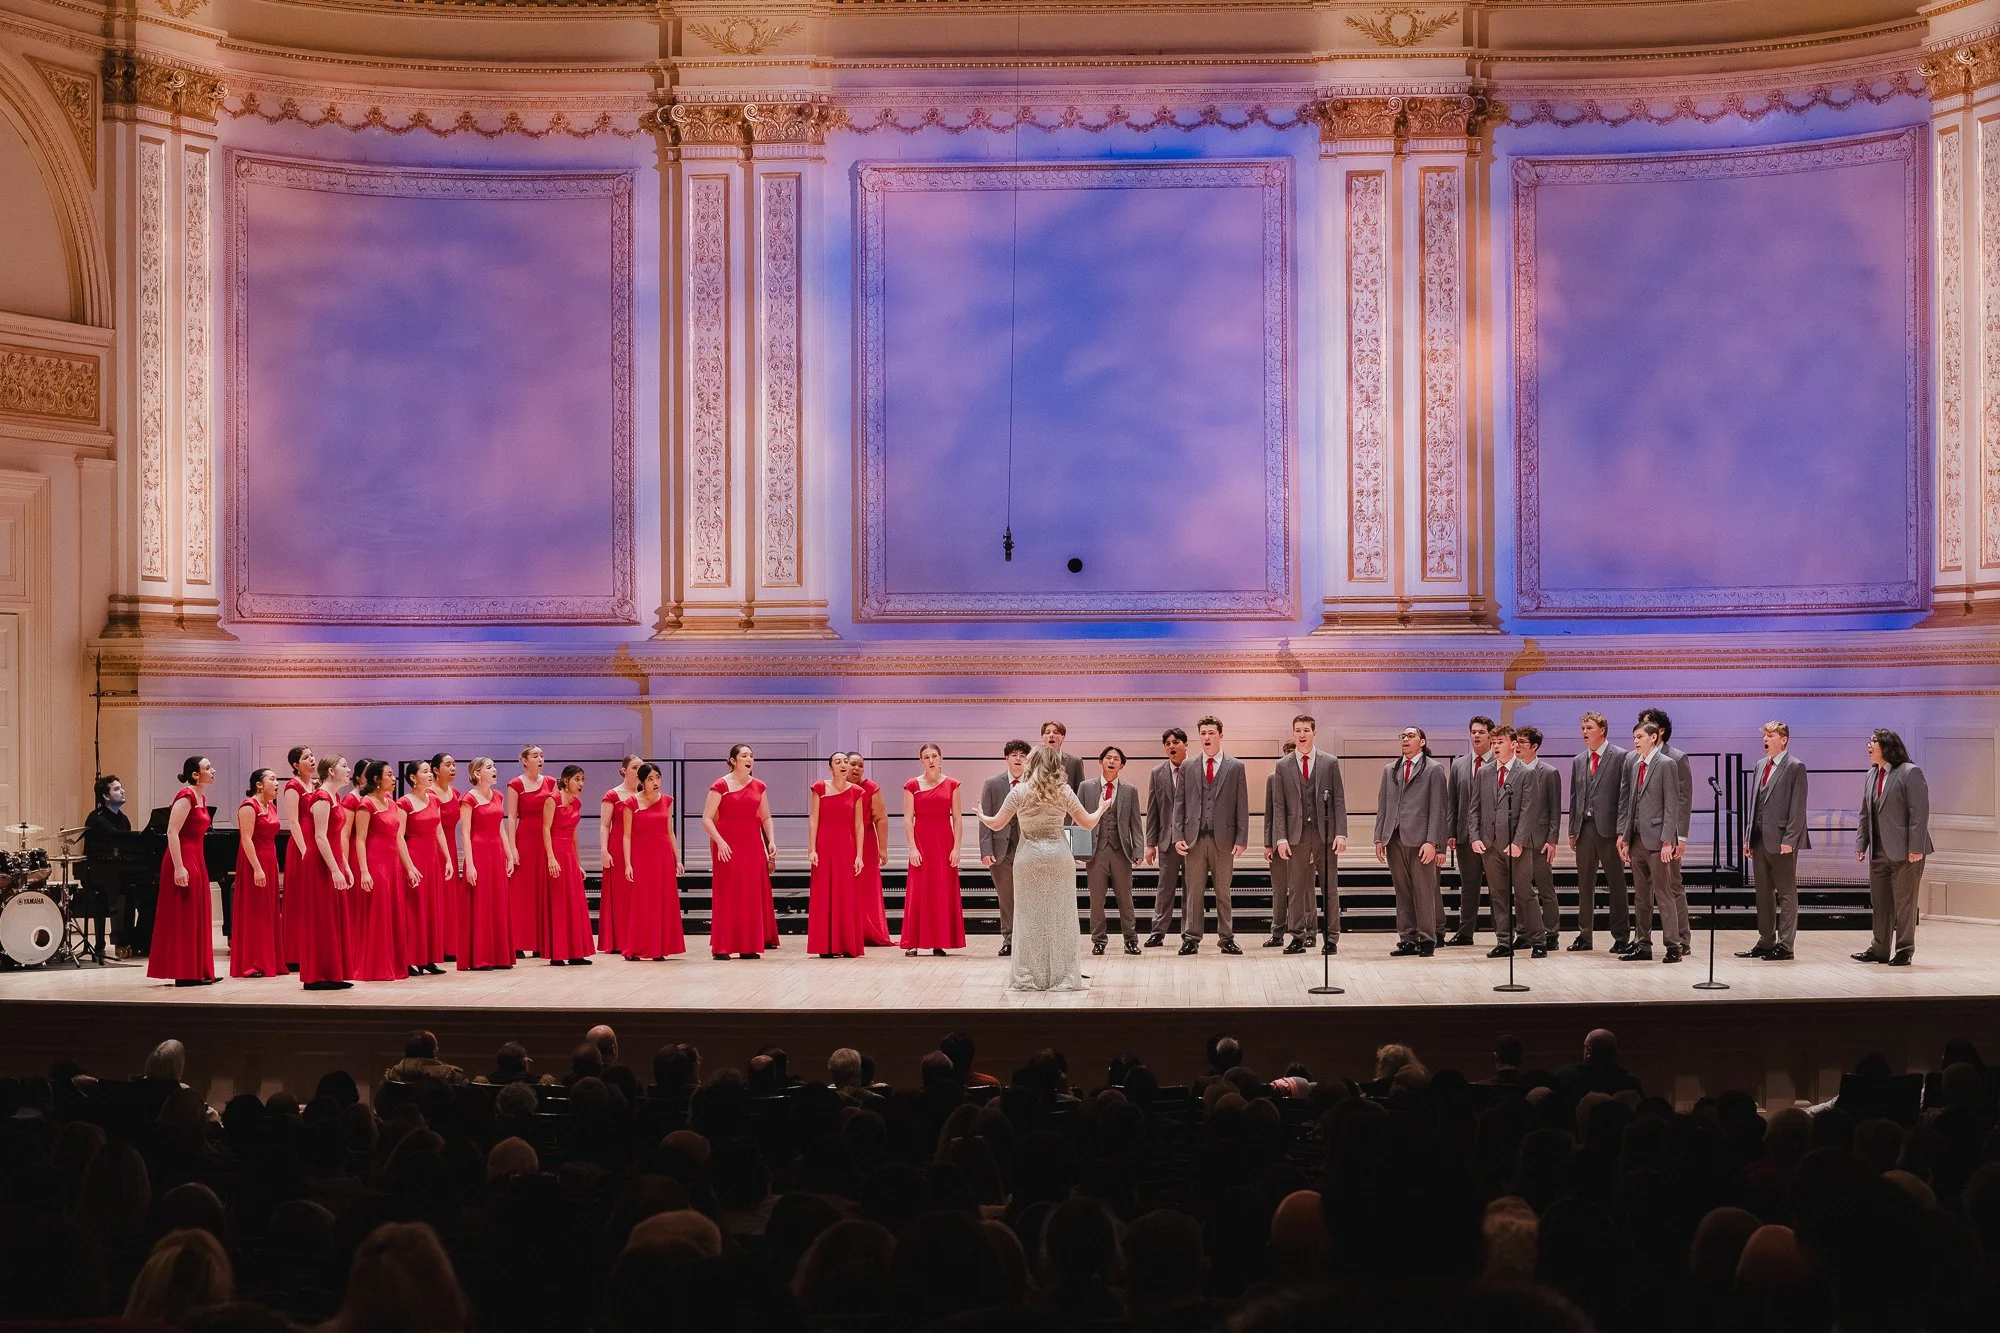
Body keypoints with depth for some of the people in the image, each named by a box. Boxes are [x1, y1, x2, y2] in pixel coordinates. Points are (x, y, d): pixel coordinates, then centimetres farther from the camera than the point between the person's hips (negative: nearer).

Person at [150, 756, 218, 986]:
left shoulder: (200, 797, 14)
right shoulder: (186, 796, -13)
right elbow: (172, 833, -19)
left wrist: (195, 864, 18)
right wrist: (178, 867, -24)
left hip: (196, 860, 9)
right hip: (184, 862, -9)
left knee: (197, 916, 10)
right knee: (182, 917, -5)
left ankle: (196, 973, 13)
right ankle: (183, 974, -2)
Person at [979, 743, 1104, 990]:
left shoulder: (1020, 791, -3)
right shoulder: (1063, 791, -1)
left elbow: (997, 824, 3)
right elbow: (1088, 822, 4)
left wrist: (981, 817, 25)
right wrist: (1101, 809, 25)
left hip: (1029, 857, 0)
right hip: (1059, 856, 0)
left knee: (1030, 917, 7)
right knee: (1059, 916, 6)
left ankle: (1029, 976, 11)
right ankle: (1061, 975, 9)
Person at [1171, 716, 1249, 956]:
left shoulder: (1235, 766, 5)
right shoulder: (1187, 766, 10)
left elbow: (1242, 806, 2)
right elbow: (1180, 804, 9)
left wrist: (1241, 839, -5)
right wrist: (1178, 836, 0)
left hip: (1223, 837, -1)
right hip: (1194, 837, 1)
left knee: (1223, 892, 5)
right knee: (1193, 891, 2)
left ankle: (1227, 938, 11)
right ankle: (1191, 938, 6)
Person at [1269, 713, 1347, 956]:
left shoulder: (1330, 763, 5)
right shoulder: (1283, 767, 7)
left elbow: (1339, 801, 2)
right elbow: (1279, 806, 5)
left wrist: (1341, 833, -7)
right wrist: (1281, 838, -4)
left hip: (1325, 833, -1)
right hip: (1297, 834, 1)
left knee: (1330, 888, 2)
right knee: (1296, 889, 3)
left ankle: (1331, 938, 7)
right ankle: (1298, 938, 9)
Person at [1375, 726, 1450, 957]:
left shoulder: (1434, 769, 2)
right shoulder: (1390, 770, 18)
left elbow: (1438, 808, -4)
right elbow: (1382, 805, 17)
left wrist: (1432, 842, -12)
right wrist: (1379, 838, 9)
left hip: (1420, 840, -5)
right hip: (1394, 840, 5)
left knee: (1424, 892, -2)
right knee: (1402, 892, 7)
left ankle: (1427, 940, 6)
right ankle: (1407, 940, 11)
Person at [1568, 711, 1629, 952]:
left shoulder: (1621, 757, -4)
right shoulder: (1578, 761, 15)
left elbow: (1625, 794, -7)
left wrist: (1623, 829, -12)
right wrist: (1572, 831, 11)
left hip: (1608, 829, -6)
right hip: (1584, 829, 6)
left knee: (1616, 884, 1)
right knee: (1584, 885, 9)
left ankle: (1621, 938, 6)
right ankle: (1585, 936, 16)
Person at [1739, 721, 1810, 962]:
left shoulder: (1794, 767, -6)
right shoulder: (1761, 766, 16)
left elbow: (1797, 807, -11)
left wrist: (1789, 840, -17)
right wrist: (1749, 838, 13)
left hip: (1781, 841, -8)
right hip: (1760, 840, 8)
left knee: (1786, 894, 0)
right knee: (1763, 893, 11)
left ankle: (1785, 946, 2)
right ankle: (1766, 942, 18)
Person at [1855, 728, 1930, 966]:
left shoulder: (1910, 772, -9)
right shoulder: (1872, 774, 13)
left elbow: (1919, 812, -13)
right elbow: (1865, 813, 17)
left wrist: (1916, 848, -18)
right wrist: (1861, 844, 10)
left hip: (1905, 852, -7)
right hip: (1878, 852, 7)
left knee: (1904, 904, 2)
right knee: (1879, 903, 9)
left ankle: (1904, 951, 12)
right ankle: (1880, 950, 17)